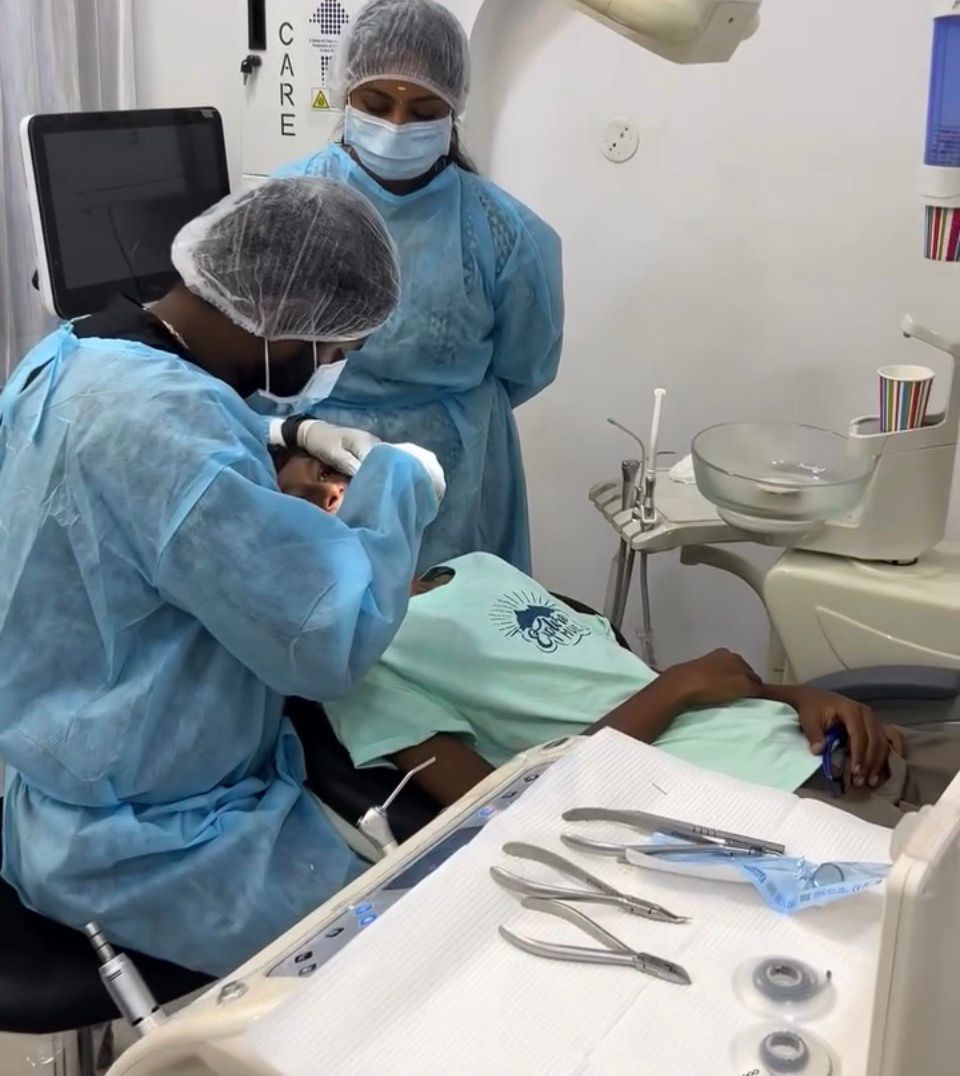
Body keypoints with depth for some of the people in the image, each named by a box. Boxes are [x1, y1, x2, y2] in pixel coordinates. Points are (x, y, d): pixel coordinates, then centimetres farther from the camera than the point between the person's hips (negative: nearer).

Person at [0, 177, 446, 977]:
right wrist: (400, 482, -16)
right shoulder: (163, 419, -32)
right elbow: (333, 638, -31)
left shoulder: (69, 356, -1)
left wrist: (272, 460, 4)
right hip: (145, 843, -10)